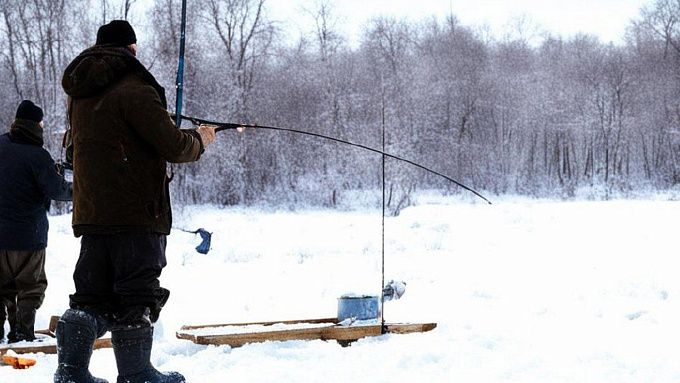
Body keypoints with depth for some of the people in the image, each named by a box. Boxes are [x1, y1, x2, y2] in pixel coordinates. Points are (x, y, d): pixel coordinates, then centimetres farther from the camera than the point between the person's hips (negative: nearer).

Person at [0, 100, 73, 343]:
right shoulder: (37, 156, -18)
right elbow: (58, 190, -16)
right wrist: (75, 189, 4)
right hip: (27, 235, -5)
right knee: (31, 286, 8)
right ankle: (23, 331, 4)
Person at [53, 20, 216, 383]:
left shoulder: (79, 93, 14)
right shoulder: (134, 89, -12)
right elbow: (173, 146, -16)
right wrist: (199, 138, 5)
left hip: (91, 213, 7)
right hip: (135, 213, -7)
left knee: (91, 295, 12)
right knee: (137, 297, 1)